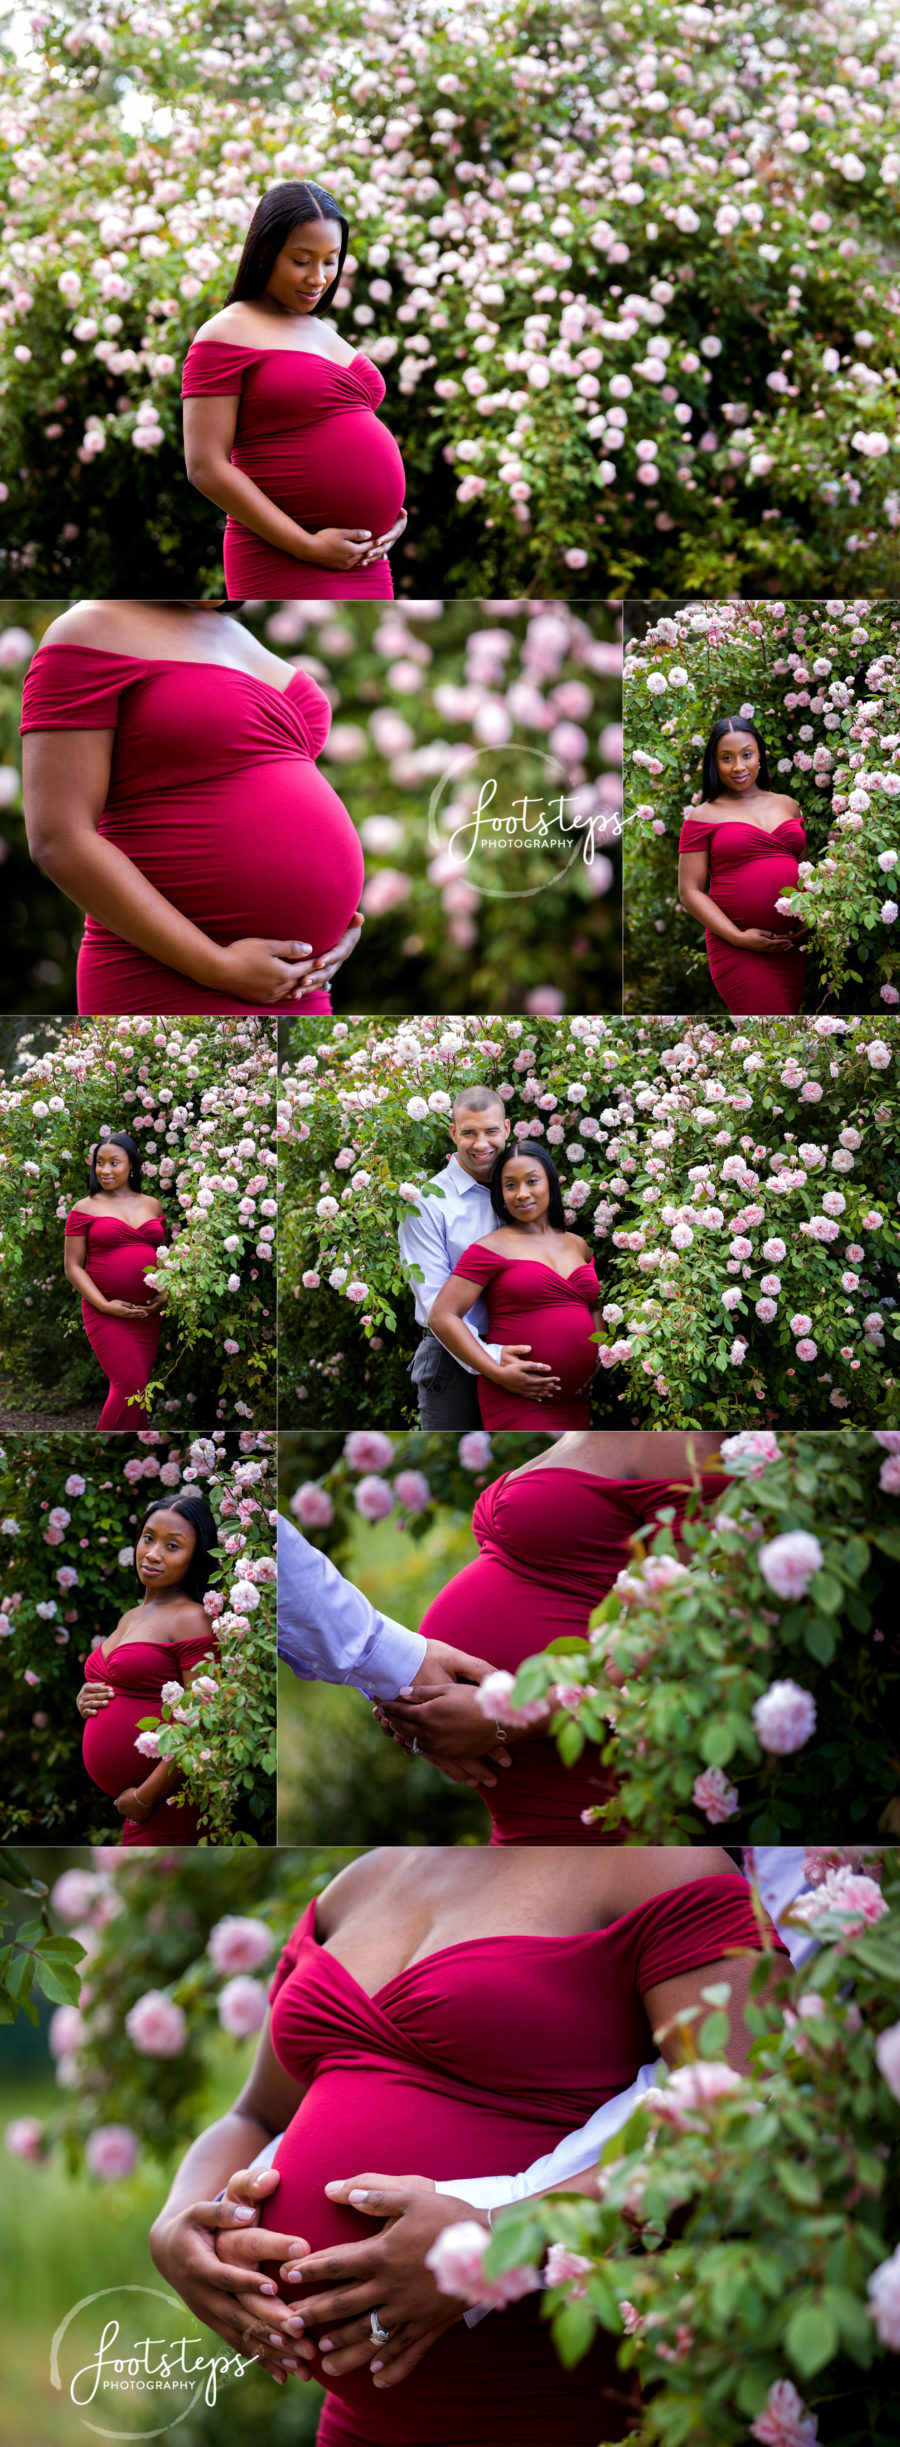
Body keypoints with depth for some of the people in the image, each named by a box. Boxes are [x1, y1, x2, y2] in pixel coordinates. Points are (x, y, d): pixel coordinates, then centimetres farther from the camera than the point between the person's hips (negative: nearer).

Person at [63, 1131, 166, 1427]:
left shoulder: (152, 1205, 13)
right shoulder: (85, 1209, 2)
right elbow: (73, 1267, 0)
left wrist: (166, 1294, 0)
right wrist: (105, 1306, -12)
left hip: (149, 1312, 4)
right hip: (105, 1312, -4)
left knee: (139, 1387, 2)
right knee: (130, 1384, -17)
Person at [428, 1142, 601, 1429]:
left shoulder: (578, 1246, 16)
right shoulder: (493, 1248, -3)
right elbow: (442, 1316, -10)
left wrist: (598, 1352, 11)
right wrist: (498, 1373, -15)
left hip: (575, 1402, 6)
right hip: (516, 1402, -6)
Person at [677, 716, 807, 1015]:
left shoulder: (787, 805, 16)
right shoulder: (704, 817, 3)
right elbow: (690, 892, -2)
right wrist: (738, 937, -13)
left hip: (793, 947, 5)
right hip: (738, 953, -5)